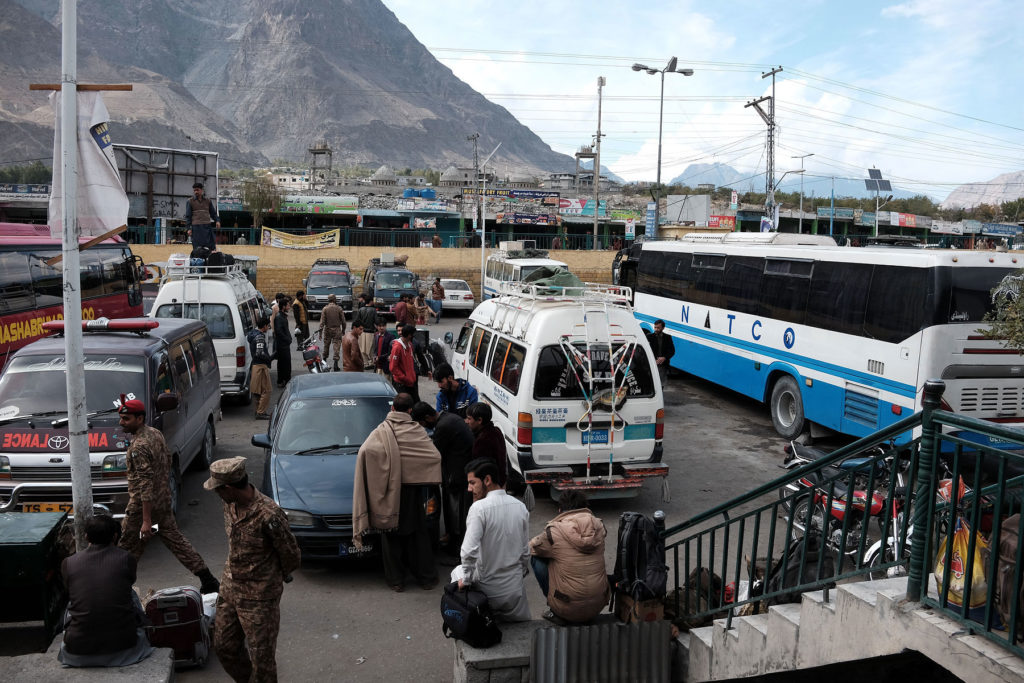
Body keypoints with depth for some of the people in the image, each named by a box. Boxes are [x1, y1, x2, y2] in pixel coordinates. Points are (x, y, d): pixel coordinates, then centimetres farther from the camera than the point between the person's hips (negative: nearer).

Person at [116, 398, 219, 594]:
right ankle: (208, 581, 14)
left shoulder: (139, 447, -22)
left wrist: (146, 521, -25)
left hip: (142, 505, -9)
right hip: (164, 500, 9)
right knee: (176, 539, 14)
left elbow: (145, 484, -25)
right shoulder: (155, 433, 5)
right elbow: (168, 460, 18)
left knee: (127, 550, 7)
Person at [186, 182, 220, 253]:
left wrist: (217, 220, -1)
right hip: (196, 226, -2)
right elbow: (188, 215, 7)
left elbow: (213, 212, 18)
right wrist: (189, 228, -2)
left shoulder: (208, 200, 15)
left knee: (212, 246, -5)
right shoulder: (190, 201, 9)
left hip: (207, 226, 2)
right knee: (198, 247, -5)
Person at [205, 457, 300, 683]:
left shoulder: (268, 515, -29)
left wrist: (279, 577, 2)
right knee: (224, 646, 21)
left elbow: (290, 554, -16)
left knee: (262, 656, 7)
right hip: (230, 588, 8)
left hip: (259, 597, -8)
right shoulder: (230, 504, -4)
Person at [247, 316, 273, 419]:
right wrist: (269, 358, -9)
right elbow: (259, 353, -27)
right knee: (266, 391, -5)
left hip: (255, 364, 10)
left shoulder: (253, 333, 11)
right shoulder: (259, 337, -19)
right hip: (261, 366, -10)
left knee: (259, 390, 18)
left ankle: (259, 410, 24)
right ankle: (261, 413, -4)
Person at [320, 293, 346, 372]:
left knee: (326, 345, 17)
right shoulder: (339, 308, -5)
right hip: (337, 330, -1)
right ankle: (335, 364, -11)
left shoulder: (325, 309, -4)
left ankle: (324, 361, 31)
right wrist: (343, 330, 12)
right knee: (336, 346, -3)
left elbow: (322, 321, -7)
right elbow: (343, 321, 0)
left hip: (327, 330, 2)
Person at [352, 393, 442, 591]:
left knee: (391, 536, 12)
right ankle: (426, 577, 21)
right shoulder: (417, 431, -7)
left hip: (389, 493, 0)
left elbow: (366, 451, -25)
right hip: (413, 491, 1)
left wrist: (377, 482, -14)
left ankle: (396, 580, 16)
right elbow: (435, 456, -14)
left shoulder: (382, 431, -7)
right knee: (418, 534, 14)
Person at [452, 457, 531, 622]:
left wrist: (466, 580, -11)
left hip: (486, 587, -6)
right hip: (515, 588, 6)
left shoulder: (479, 507, -20)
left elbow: (469, 552, -27)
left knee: (458, 571, 27)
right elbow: (526, 551, 7)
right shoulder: (520, 506, -1)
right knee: (523, 624, 34)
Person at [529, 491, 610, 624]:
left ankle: (554, 610, 15)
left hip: (568, 610, -4)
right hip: (598, 607, 4)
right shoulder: (598, 525, -2)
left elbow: (532, 547, 6)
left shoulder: (554, 531, -12)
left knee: (536, 558, 10)